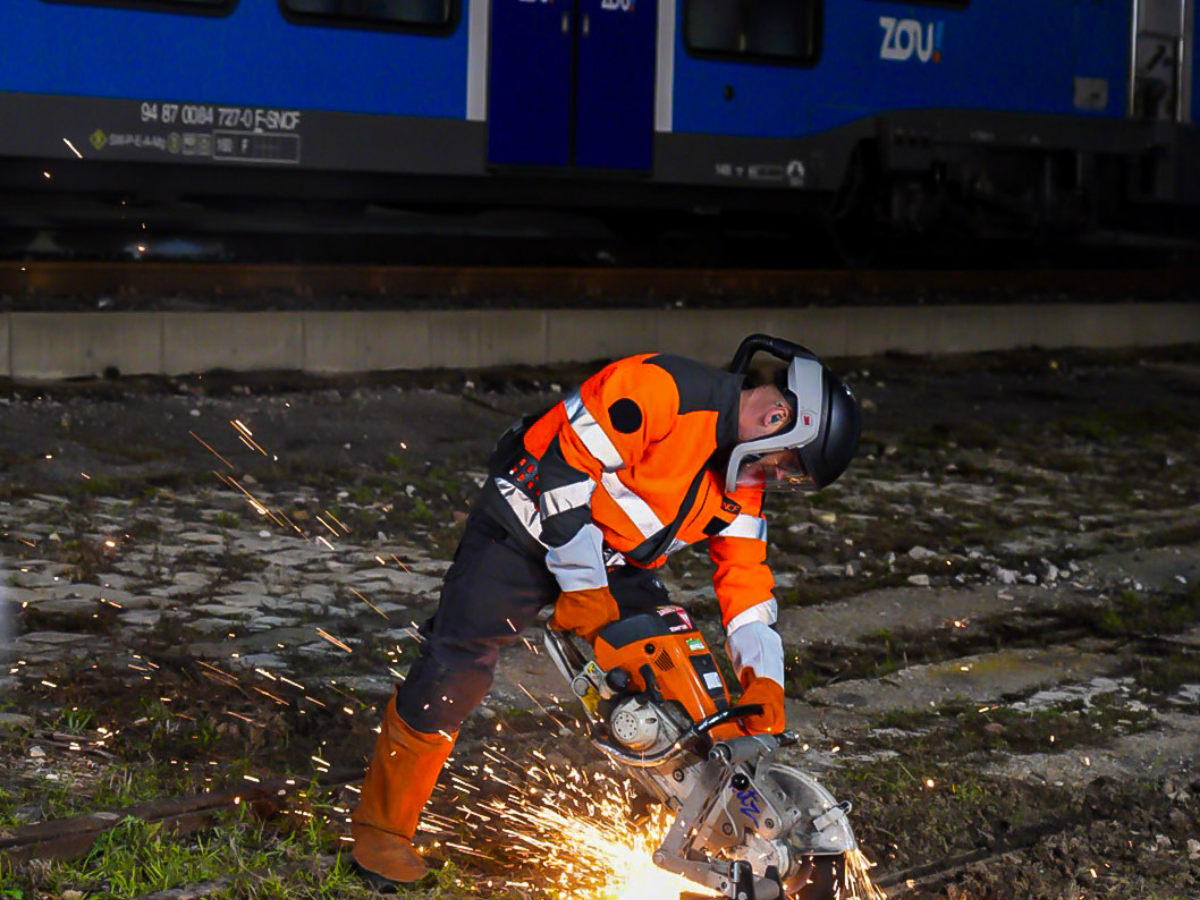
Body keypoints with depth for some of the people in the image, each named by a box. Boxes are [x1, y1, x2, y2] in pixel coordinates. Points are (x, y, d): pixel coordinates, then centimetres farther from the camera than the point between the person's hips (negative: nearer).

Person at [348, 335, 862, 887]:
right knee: (455, 671, -13)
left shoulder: (742, 482, 0)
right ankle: (382, 826, 1)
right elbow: (566, 467, -27)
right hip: (530, 526, -8)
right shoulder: (660, 388, -26)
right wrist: (582, 588, -22)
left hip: (615, 563, 8)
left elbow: (746, 578, 2)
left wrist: (764, 682, -9)